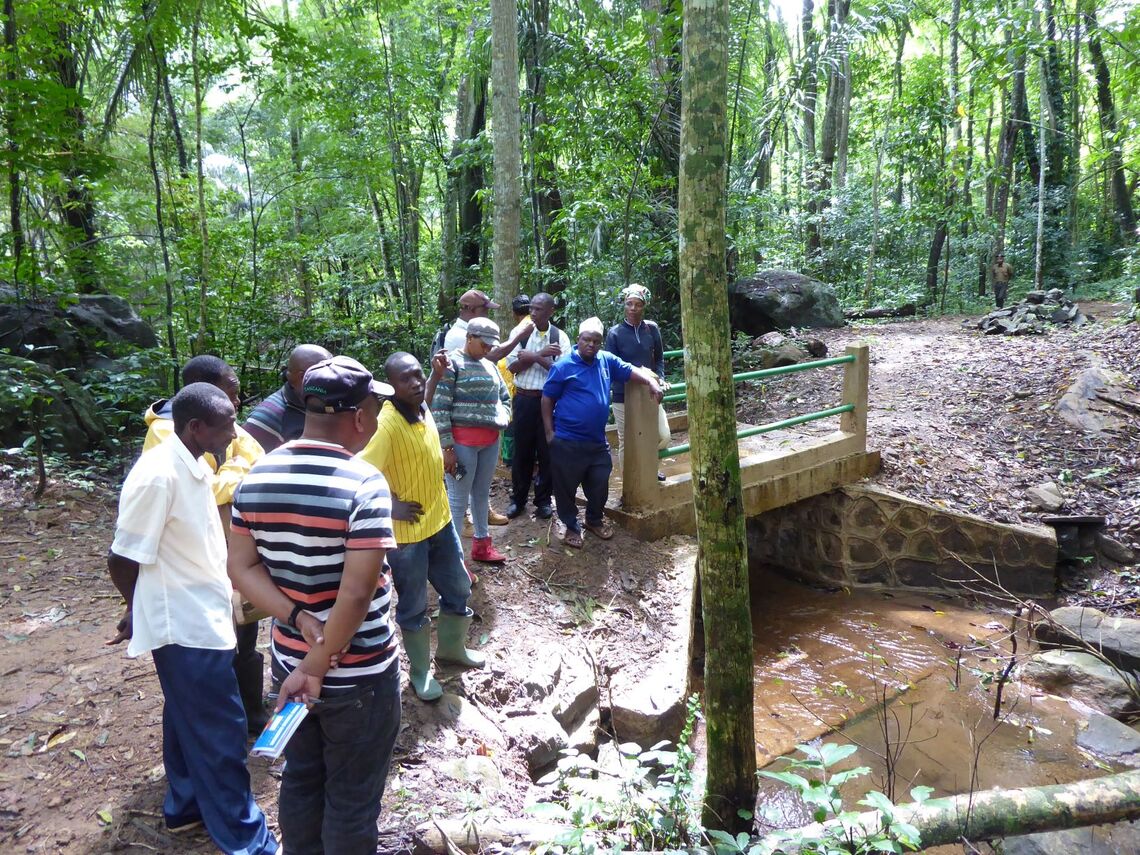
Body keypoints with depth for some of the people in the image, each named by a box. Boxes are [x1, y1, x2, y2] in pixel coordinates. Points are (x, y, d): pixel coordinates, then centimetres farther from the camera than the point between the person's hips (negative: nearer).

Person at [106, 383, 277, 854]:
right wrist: (142, 612, -1)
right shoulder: (158, 475, -25)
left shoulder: (195, 467, 3)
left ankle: (186, 805, 43)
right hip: (186, 626, -9)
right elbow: (123, 559, -18)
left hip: (203, 619, 9)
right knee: (220, 733, 3)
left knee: (190, 719, 24)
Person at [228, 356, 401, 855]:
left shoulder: (256, 478, -3)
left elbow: (241, 567, -1)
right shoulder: (364, 484, -24)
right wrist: (318, 667, -17)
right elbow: (356, 594, -28)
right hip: (358, 674, -6)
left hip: (287, 661, 6)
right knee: (352, 797, 15)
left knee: (300, 781, 26)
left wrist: (298, 619, -11)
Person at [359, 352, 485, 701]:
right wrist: (392, 505, -21)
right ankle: (420, 672, 33)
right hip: (407, 532, -8)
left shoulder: (424, 411, 0)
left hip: (440, 520, 8)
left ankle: (451, 647, 47)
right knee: (413, 606, 12)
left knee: (458, 589, 22)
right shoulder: (386, 424, -26)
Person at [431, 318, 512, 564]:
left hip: (490, 441, 7)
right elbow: (438, 408, -13)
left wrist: (503, 418, 8)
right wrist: (447, 447, -17)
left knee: (482, 493, 17)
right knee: (458, 499, -1)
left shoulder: (490, 366, 14)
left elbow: (503, 396, 28)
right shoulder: (450, 363, -8)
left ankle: (482, 544, 31)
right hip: (462, 441, -7)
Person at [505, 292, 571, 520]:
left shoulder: (560, 337, -3)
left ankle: (543, 500, 23)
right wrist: (540, 355, -16)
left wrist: (534, 357, -18)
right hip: (523, 399, 1)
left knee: (547, 451, 8)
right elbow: (512, 367, -6)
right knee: (522, 450, 9)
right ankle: (518, 499, 24)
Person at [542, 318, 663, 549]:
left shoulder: (607, 361, 5)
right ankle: (571, 527, 25)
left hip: (597, 441, 5)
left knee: (600, 485, 15)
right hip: (567, 442, -5)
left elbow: (631, 371, 10)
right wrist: (549, 433, -9)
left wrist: (651, 381, -11)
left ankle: (594, 520, 38)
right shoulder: (563, 366, -10)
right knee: (566, 486, 6)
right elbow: (547, 400, -6)